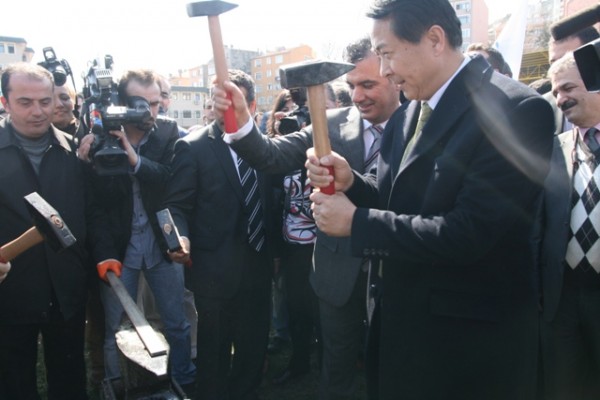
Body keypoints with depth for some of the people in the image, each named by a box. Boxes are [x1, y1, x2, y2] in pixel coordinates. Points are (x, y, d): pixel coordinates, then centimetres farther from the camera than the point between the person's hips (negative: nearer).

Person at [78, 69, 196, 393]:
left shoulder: (170, 135, -5)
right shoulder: (100, 139, -7)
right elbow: (95, 201, -8)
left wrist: (136, 160, -30)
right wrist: (104, 252, -19)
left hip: (161, 245, 1)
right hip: (118, 249, -1)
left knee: (177, 324, 14)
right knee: (115, 330, 10)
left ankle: (185, 382, 34)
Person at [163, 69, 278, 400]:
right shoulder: (193, 147, -9)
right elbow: (177, 205, -11)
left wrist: (272, 248, 11)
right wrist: (182, 237, -30)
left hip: (258, 265, 5)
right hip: (216, 270, -4)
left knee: (255, 346, 18)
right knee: (215, 351, 12)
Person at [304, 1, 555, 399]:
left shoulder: (517, 110, -20)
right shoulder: (410, 112, 6)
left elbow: (469, 233, -26)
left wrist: (355, 222, -20)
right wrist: (349, 182, -11)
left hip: (471, 336, -7)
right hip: (401, 317, 7)